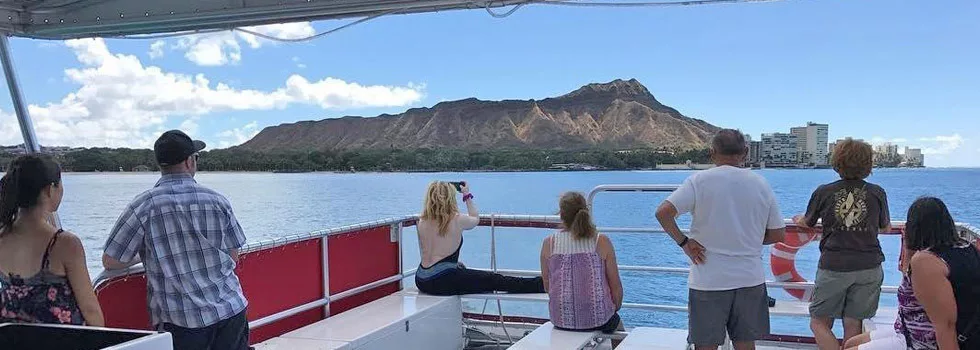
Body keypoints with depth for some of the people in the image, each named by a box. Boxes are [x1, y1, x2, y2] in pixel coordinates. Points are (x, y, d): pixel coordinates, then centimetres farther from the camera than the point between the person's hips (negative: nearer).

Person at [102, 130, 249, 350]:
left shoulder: (144, 206, -6)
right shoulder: (218, 201, 1)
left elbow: (111, 262, 0)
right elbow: (233, 258, 6)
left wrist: (141, 256, 20)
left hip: (181, 322, -2)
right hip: (231, 311, 2)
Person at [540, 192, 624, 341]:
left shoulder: (549, 243, -4)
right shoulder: (602, 241, -8)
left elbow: (547, 286, 4)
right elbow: (616, 286, -4)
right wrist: (616, 307, 15)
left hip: (561, 320, 2)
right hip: (597, 318, -2)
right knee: (616, 321, 33)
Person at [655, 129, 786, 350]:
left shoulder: (700, 180, -8)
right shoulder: (761, 184, 3)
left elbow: (663, 213, -18)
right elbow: (778, 234, 8)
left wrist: (683, 242, -7)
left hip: (709, 280, -3)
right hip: (750, 279, 3)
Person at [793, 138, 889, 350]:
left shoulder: (824, 192, 0)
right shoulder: (877, 193, 4)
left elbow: (807, 223, 17)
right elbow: (886, 227, 20)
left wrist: (798, 220, 41)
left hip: (833, 267, -2)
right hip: (869, 268, 2)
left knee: (819, 323, 7)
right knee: (853, 326, 8)